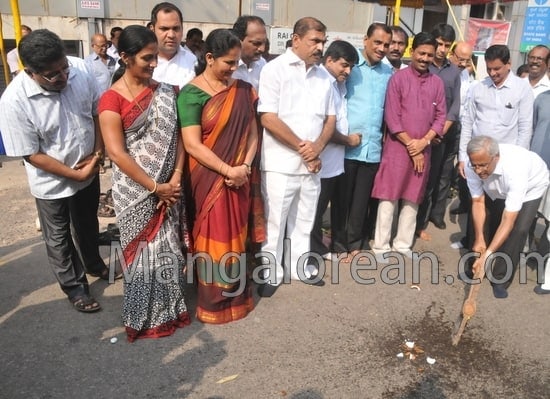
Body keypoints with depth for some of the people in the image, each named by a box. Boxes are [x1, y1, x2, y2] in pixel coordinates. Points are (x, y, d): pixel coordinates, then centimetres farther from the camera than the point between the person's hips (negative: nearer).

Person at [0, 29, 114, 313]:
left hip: (90, 172, 4)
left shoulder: (81, 77, -16)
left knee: (88, 226, 26)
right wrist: (75, 174, -20)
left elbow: (98, 113, 0)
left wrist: (97, 153, -10)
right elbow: (32, 155, -21)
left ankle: (93, 264, 52)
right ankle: (74, 286, 36)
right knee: (59, 238, 16)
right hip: (52, 184, -4)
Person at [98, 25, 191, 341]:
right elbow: (117, 152, -16)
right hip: (135, 190, -4)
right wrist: (154, 186, -16)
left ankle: (171, 309, 33)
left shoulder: (164, 92, 4)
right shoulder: (112, 99, -11)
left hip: (168, 186, 4)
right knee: (144, 251, 7)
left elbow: (177, 136, 2)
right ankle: (145, 317, 27)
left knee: (169, 247, 13)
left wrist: (175, 178, -10)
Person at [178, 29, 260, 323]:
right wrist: (228, 170, -19)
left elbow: (252, 132, 4)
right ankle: (215, 301, 24)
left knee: (236, 236, 15)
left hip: (239, 178, 5)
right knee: (214, 239, 6)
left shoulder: (243, 90, 4)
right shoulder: (192, 93, -11)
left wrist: (245, 166, -12)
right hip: (210, 179, -5)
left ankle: (236, 294, 34)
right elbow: (192, 144, -17)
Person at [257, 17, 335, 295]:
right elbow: (268, 118, -15)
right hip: (281, 163, -5)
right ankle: (271, 273, 21)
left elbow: (330, 118, 13)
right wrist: (302, 146, -11)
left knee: (303, 221, 16)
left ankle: (300, 267, 32)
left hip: (311, 163, 6)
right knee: (274, 222, 5)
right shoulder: (275, 69, -7)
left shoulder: (323, 76, 11)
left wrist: (317, 146, -6)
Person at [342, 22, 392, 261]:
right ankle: (340, 243, 20)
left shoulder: (388, 72, 11)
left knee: (362, 200, 12)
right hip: (346, 145, -4)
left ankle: (354, 242, 25)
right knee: (342, 198, 6)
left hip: (373, 147, 4)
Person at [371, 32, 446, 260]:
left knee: (412, 199, 10)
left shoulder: (437, 83, 8)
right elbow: (391, 117, -10)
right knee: (389, 197, -1)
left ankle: (403, 243, 22)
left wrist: (424, 141, -8)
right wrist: (410, 144, -11)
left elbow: (441, 116, 7)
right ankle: (381, 245, 8)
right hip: (397, 147, -4)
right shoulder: (398, 78, -4)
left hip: (423, 150, 4)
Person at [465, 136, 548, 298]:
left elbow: (508, 221, -44)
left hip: (531, 186, -4)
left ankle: (501, 279, -3)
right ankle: (477, 265, 18)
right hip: (497, 189, 4)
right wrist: (479, 239, -27)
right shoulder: (473, 167, -33)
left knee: (518, 229, -18)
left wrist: (488, 254, -46)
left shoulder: (515, 170, -46)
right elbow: (478, 202, -21)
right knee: (485, 221, -5)